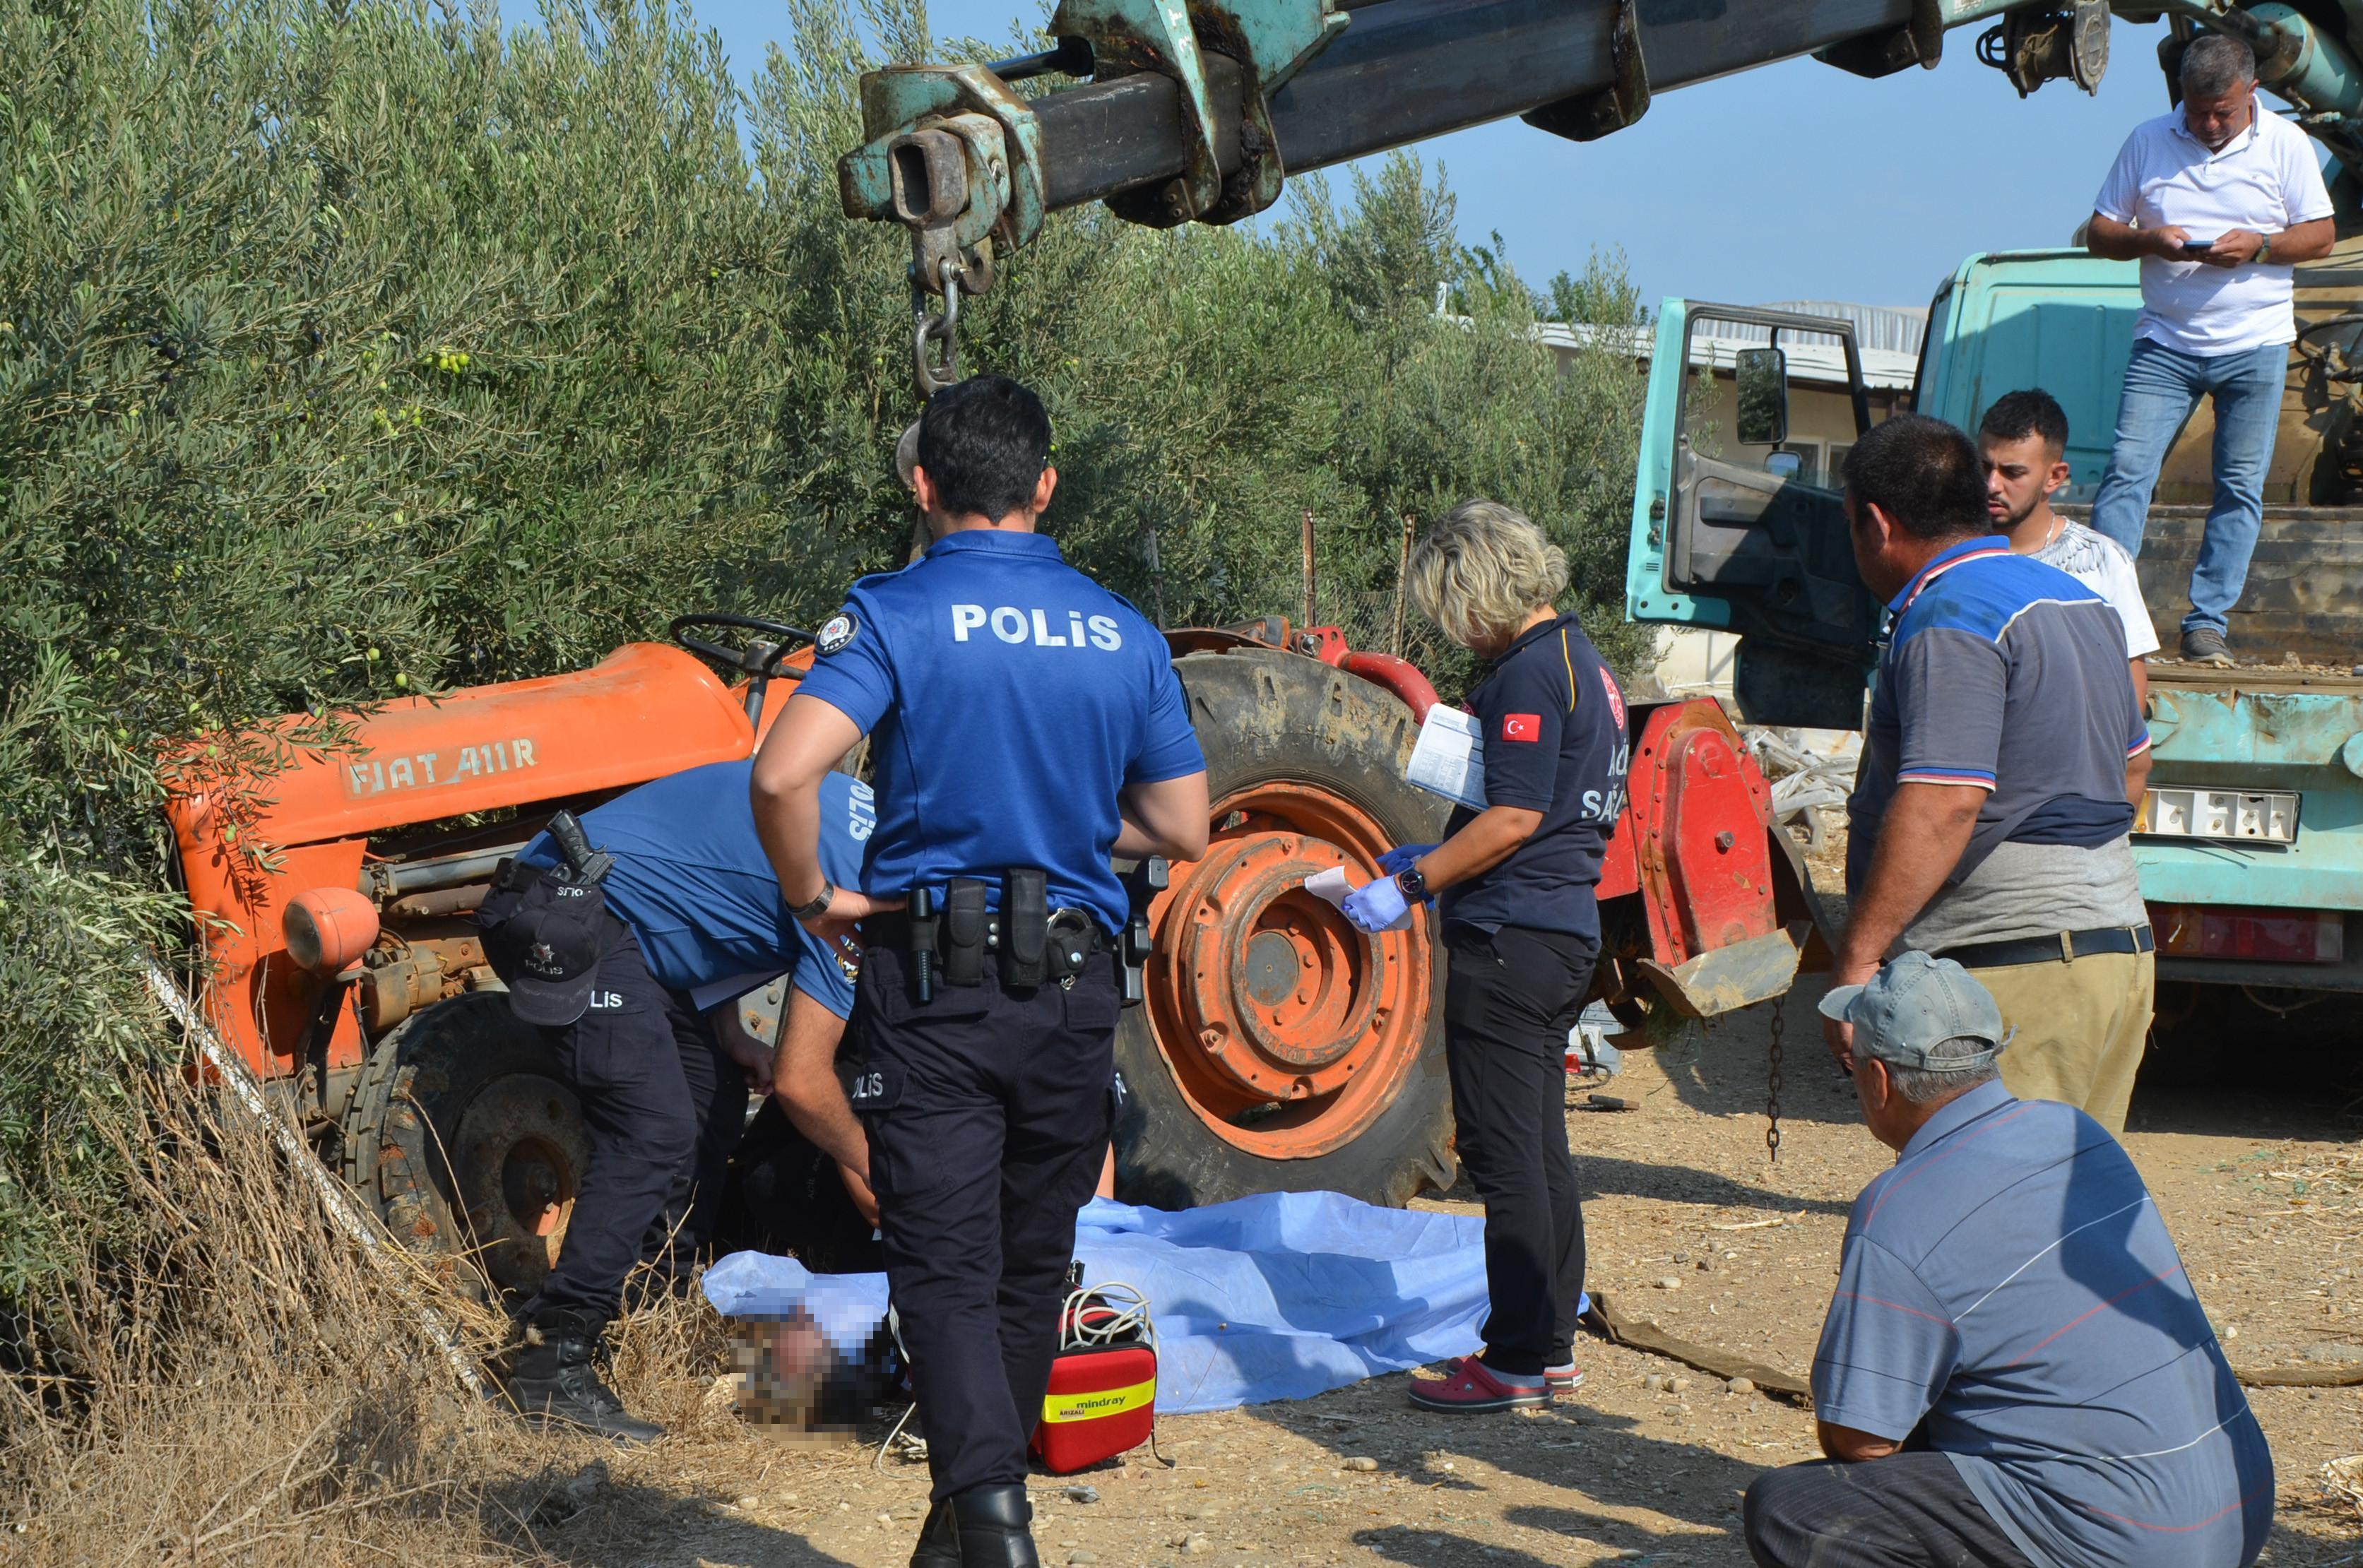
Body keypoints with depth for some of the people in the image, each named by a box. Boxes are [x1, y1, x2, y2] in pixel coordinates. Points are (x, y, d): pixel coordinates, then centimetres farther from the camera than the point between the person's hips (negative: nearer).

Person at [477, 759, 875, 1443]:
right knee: (655, 1130, -18)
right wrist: (869, 1169, 2)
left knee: (714, 1095, 15)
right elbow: (802, 1082, -16)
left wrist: (728, 1035, 12)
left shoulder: (852, 805, 12)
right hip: (568, 914, -11)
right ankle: (550, 1364, -19)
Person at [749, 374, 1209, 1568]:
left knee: (945, 1266, -2)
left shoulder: (897, 614, -8)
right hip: (1074, 987, 4)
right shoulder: (1123, 634, 4)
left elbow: (783, 775, -22)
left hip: (932, 985, -3)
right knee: (1030, 1266, 16)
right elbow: (1180, 831, 8)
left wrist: (813, 896, -6)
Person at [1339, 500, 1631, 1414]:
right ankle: (1550, 1343, 20)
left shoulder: (1529, 672, -15)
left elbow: (1515, 819, -21)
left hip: (1509, 938, -10)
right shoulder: (1583, 663, 16)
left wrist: (1412, 885, -14)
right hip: (1567, 932, 10)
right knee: (1540, 1146, 14)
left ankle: (1517, 1359, -3)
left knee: (1504, 1153, -6)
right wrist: (1438, 860, 22)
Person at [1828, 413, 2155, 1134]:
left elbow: (1941, 806, -25)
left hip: (2011, 968, -10)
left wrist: (1857, 958, -25)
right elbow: (2132, 770, 27)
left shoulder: (1951, 622, -14)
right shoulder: (2079, 600, 17)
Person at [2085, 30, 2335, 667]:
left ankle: (2208, 623, 7)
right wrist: (2148, 240, -14)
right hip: (2164, 344, 0)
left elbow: (2321, 235, 3)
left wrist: (2259, 246, -16)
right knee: (2127, 469, -11)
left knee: (2241, 487, 1)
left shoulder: (2285, 144, 2)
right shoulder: (2148, 142, 4)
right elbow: (2098, 233, 7)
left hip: (2255, 345, 0)